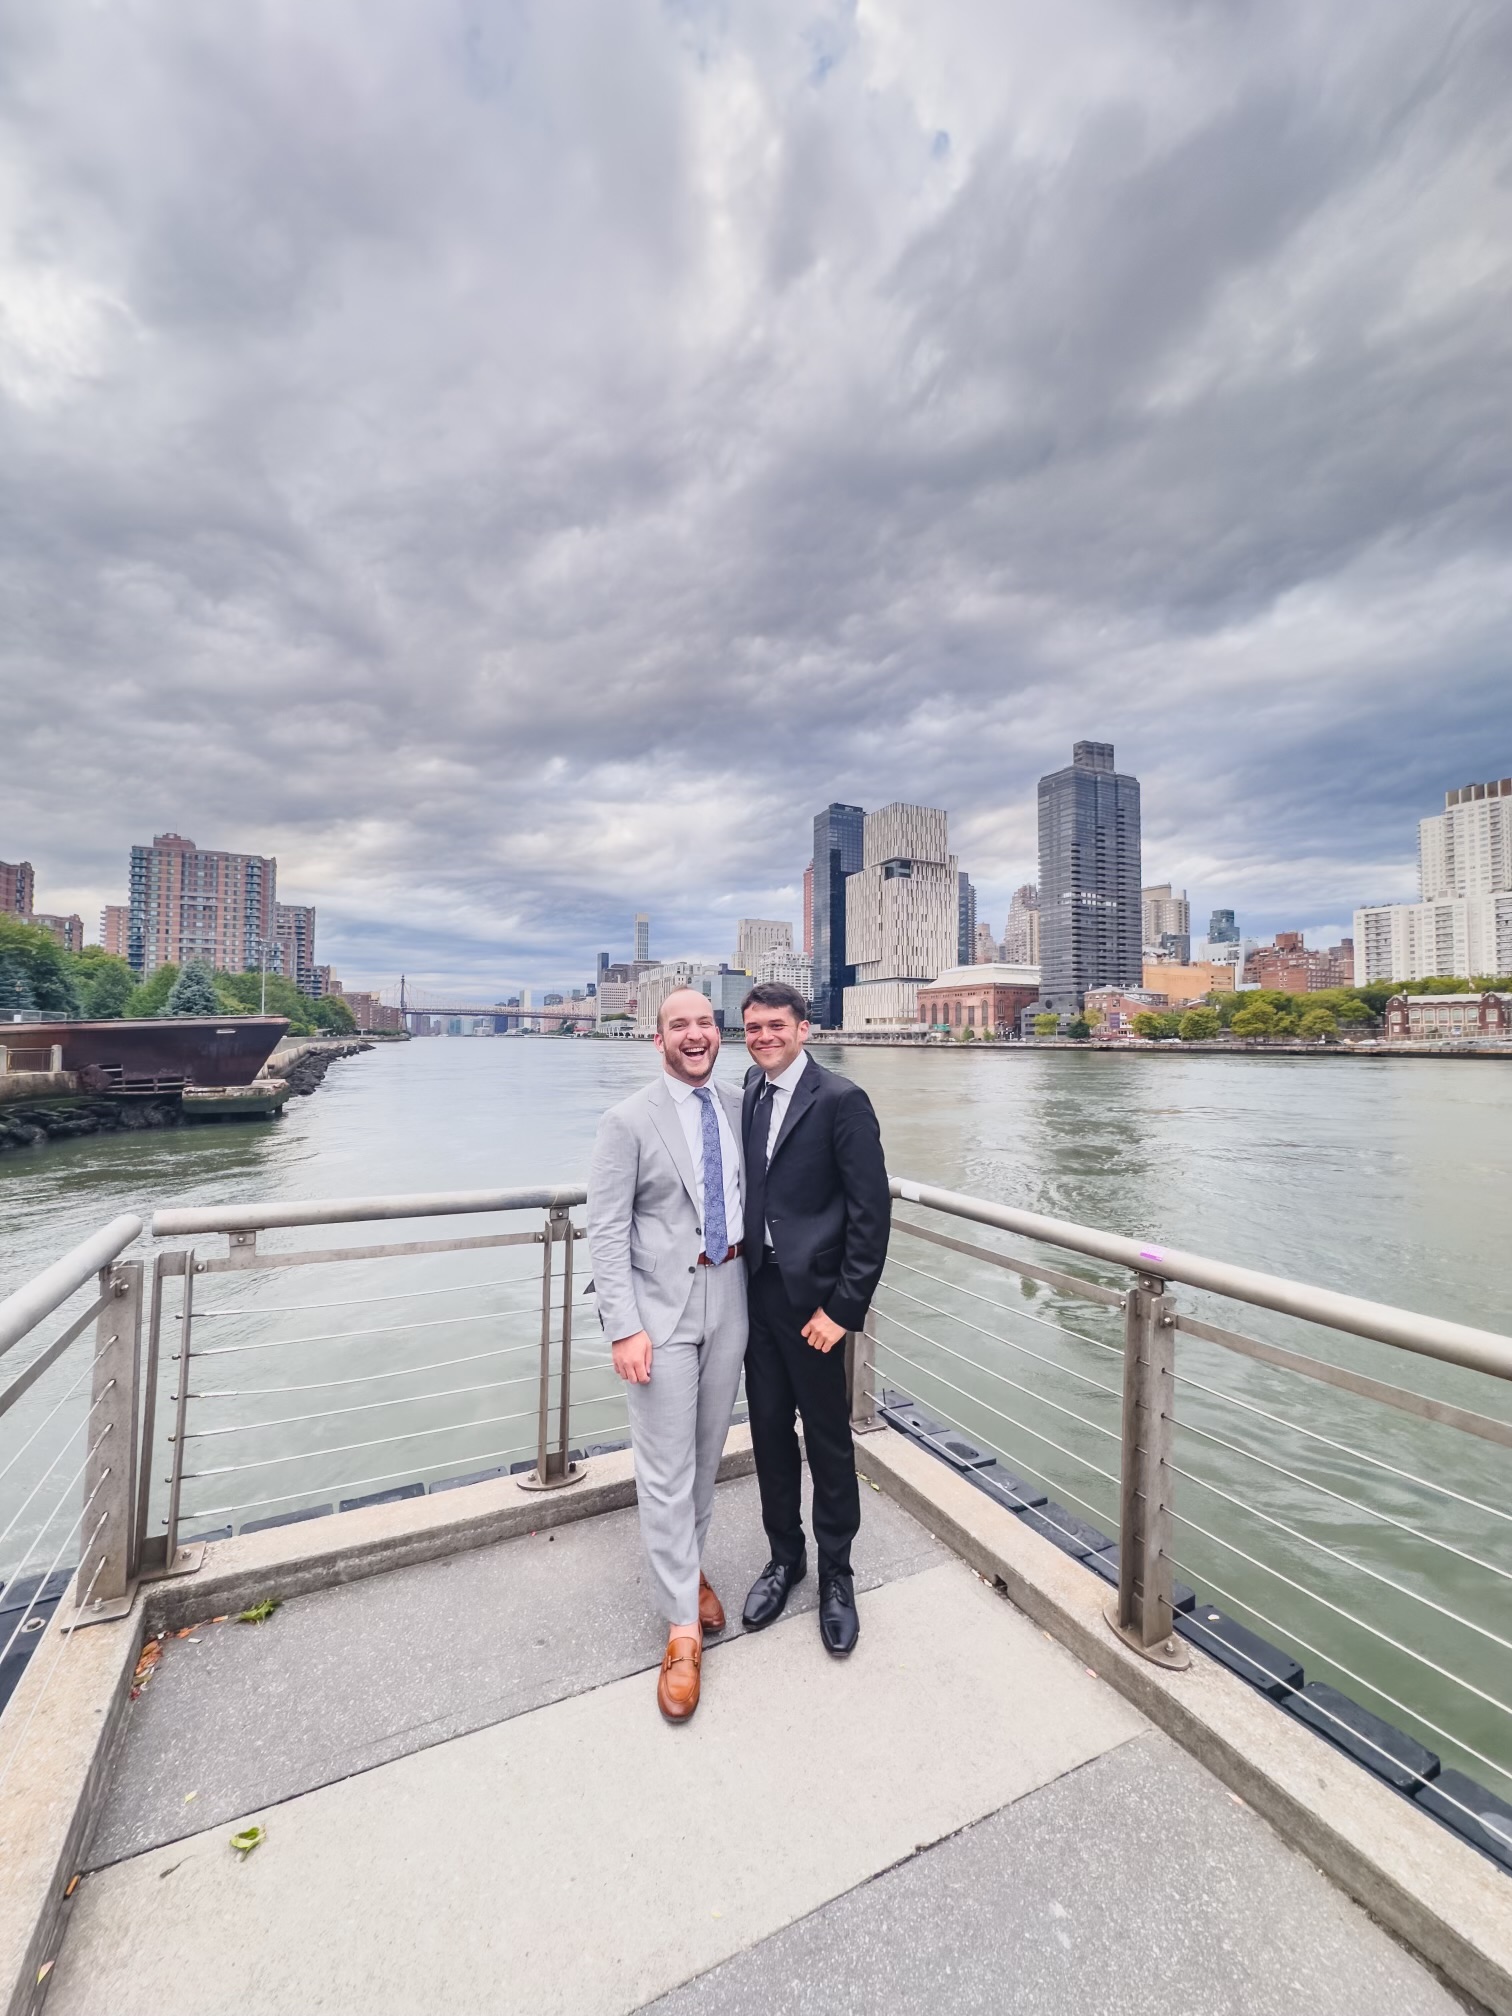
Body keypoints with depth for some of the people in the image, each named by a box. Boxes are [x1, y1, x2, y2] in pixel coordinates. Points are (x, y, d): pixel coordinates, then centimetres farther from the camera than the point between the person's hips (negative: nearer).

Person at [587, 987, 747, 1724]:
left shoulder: (738, 1106, 3)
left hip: (729, 1299, 5)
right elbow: (605, 1231, -12)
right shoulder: (629, 1120, -11)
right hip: (662, 1309, -4)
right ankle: (683, 1627, 23)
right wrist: (623, 1327, -17)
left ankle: (687, 1563, 44)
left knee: (708, 1452, 20)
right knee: (665, 1468, 4)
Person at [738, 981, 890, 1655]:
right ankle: (784, 1555, 41)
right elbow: (749, 1189, 9)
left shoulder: (841, 1100, -14)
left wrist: (842, 1307, -14)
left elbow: (871, 1213, -14)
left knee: (827, 1437, 12)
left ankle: (836, 1573, 35)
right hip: (756, 1290, 5)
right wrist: (742, 1279, 3)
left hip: (812, 1297, -5)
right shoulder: (748, 1094, 4)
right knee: (769, 1429, 18)